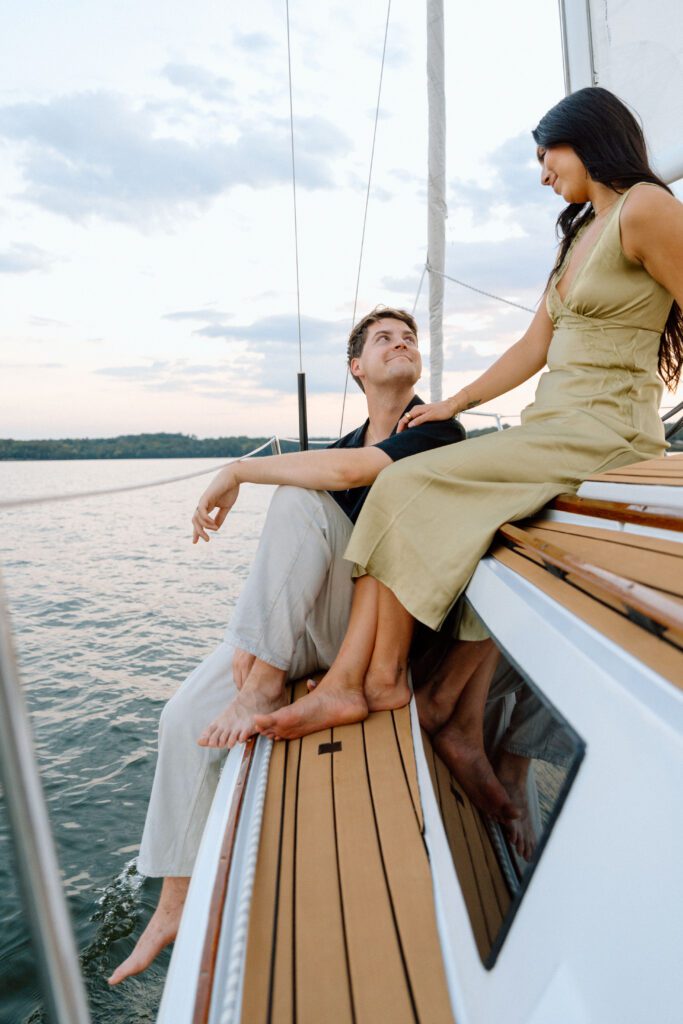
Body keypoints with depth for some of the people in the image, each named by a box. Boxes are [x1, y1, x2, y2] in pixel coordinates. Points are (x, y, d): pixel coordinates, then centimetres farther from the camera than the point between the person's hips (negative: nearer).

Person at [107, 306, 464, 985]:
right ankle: (174, 905, 8)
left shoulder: (439, 429, -7)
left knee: (300, 496, -25)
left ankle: (265, 681, -20)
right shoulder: (341, 447, 13)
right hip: (304, 623, 6)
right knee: (184, 718, -9)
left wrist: (237, 470, -16)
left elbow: (351, 471, -27)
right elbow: (282, 559, 10)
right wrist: (253, 635, -4)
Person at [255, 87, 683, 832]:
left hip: (601, 436, -8)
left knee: (411, 490, -16)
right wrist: (453, 404, 16)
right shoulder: (578, 233, 23)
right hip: (550, 430, 8)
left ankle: (376, 682, -5)